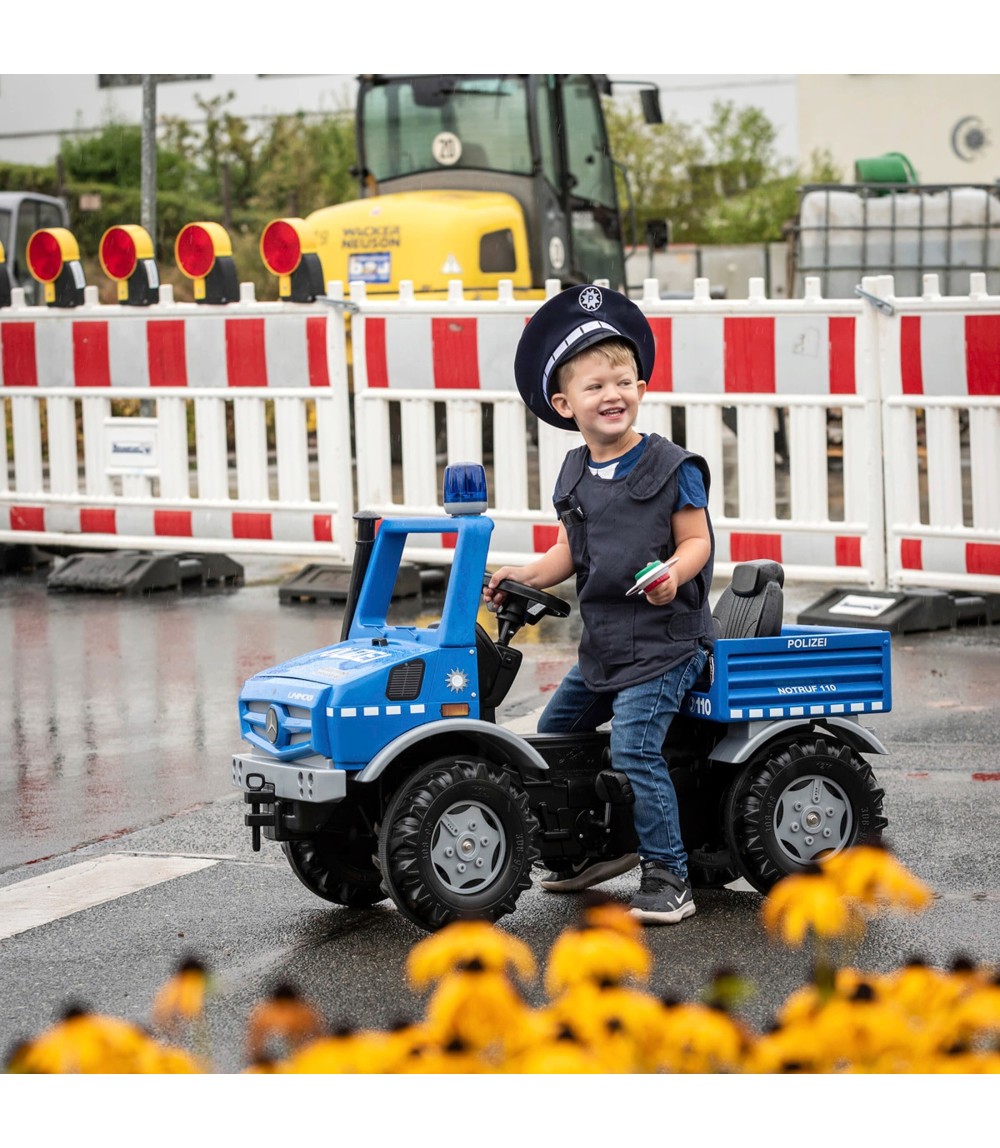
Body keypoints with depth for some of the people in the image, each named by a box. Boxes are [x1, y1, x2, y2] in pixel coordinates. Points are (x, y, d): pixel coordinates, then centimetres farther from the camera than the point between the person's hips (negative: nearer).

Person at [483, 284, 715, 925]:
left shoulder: (672, 468, -9)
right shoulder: (575, 475, 8)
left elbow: (697, 541, -10)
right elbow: (569, 551, 14)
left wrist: (673, 573, -29)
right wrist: (525, 578, -1)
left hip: (664, 638, -8)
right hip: (603, 640, 8)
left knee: (634, 750, -18)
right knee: (555, 733, 15)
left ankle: (668, 877, -10)